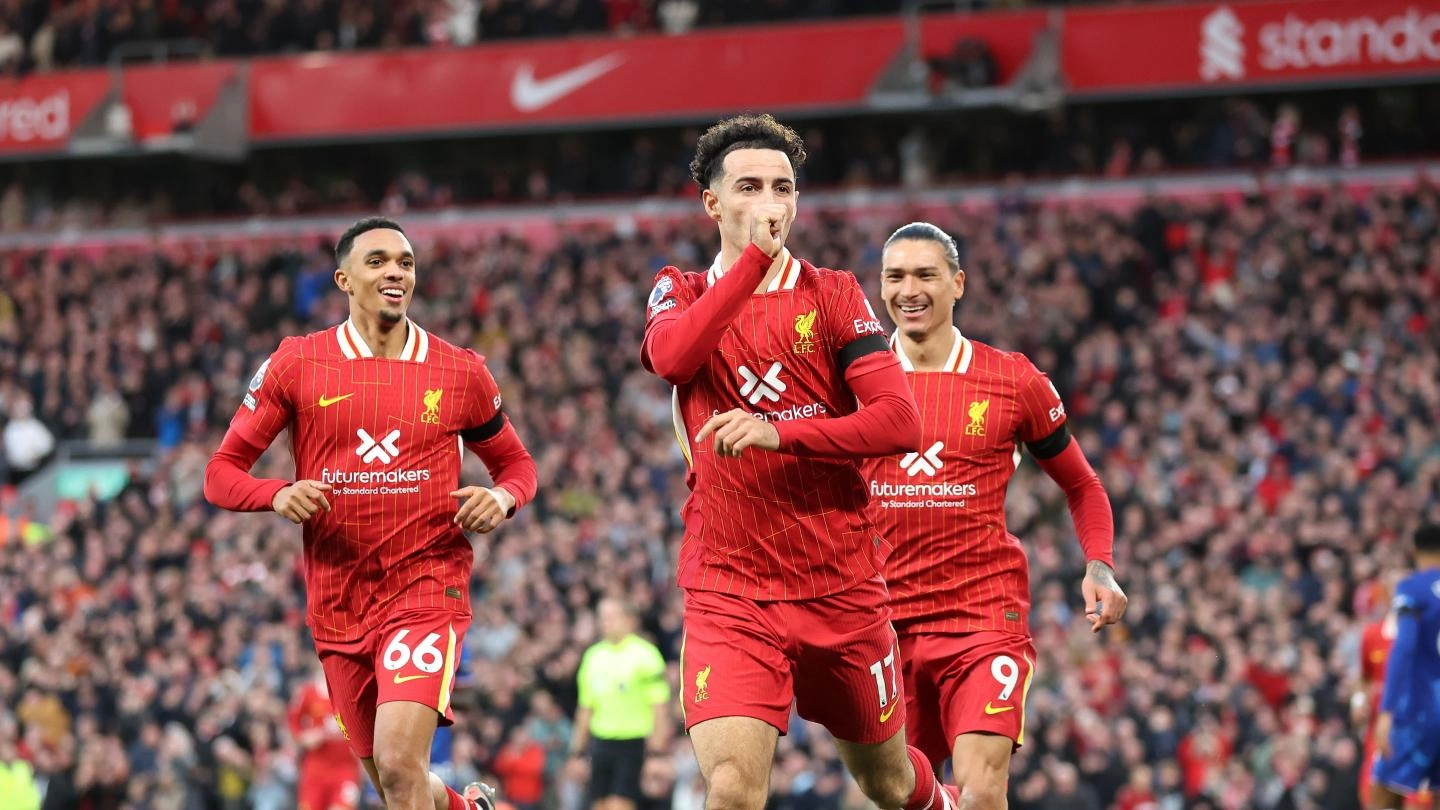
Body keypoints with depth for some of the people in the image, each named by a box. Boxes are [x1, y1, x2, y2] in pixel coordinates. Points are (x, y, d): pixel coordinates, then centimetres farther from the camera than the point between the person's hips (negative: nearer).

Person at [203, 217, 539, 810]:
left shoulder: (460, 372, 4)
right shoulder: (297, 364, 3)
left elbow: (517, 464, 18)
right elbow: (222, 473, 4)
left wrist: (503, 498, -6)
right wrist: (279, 495, -17)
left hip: (428, 587, -2)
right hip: (337, 601, 2)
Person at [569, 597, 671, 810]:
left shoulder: (645, 654, -7)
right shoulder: (593, 655, 13)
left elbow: (660, 705, -9)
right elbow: (586, 707, 20)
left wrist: (657, 750, -14)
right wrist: (577, 750, 18)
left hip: (633, 745, -6)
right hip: (602, 743, 6)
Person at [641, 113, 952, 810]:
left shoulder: (832, 294, 3)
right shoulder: (681, 292, 6)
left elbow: (899, 420, -9)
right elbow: (670, 355, -19)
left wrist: (778, 432, -21)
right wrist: (757, 255, -24)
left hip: (843, 588, 1)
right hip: (727, 591, -1)